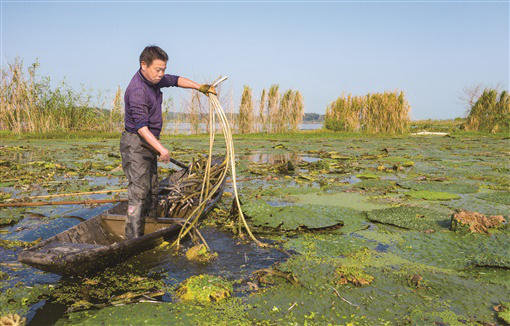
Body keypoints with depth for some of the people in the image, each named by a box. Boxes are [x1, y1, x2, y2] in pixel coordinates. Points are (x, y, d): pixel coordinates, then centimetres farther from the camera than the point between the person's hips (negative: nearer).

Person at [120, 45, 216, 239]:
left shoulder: (154, 80, 6)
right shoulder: (137, 90, -23)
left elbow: (174, 80, 24)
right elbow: (141, 126, -29)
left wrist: (199, 87, 13)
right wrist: (160, 149, -36)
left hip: (149, 143, 10)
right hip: (136, 144, -10)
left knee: (152, 189, 15)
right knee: (139, 191, -12)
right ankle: (133, 238, -8)